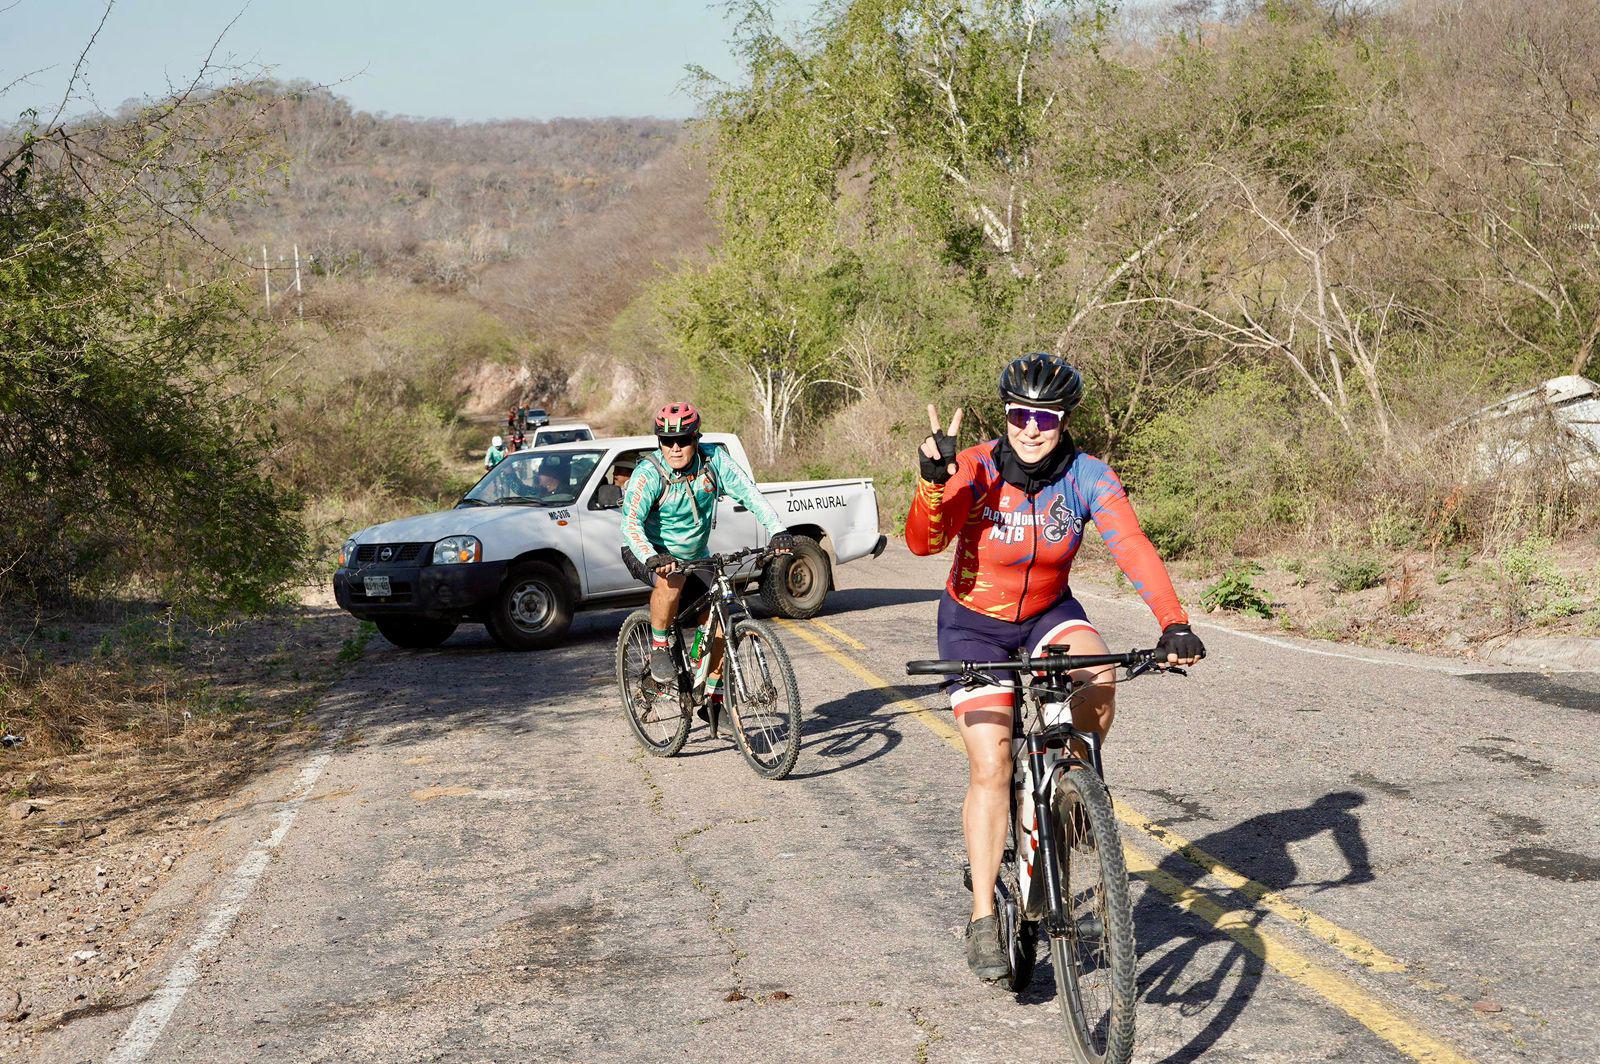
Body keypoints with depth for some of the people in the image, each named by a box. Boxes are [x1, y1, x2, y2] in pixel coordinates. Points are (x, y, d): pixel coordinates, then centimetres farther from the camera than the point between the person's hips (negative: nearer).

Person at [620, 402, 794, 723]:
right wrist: (652, 558, -50)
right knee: (672, 579, -38)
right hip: (648, 553, -4)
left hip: (694, 554, 4)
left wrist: (778, 531, -29)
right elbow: (631, 523, -32)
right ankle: (658, 647, -15)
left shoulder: (714, 460, -14)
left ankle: (714, 698, 7)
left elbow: (749, 492, -15)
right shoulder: (648, 473, -24)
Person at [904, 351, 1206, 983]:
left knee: (1098, 675, -32)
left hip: (1049, 613, 2)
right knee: (991, 770, -12)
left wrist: (1174, 625, -42)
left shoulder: (1088, 478, -17)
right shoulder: (975, 471, -22)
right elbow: (923, 543, -33)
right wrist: (933, 481, -51)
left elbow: (1133, 548, -29)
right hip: (975, 623, -2)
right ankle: (983, 919, -2)